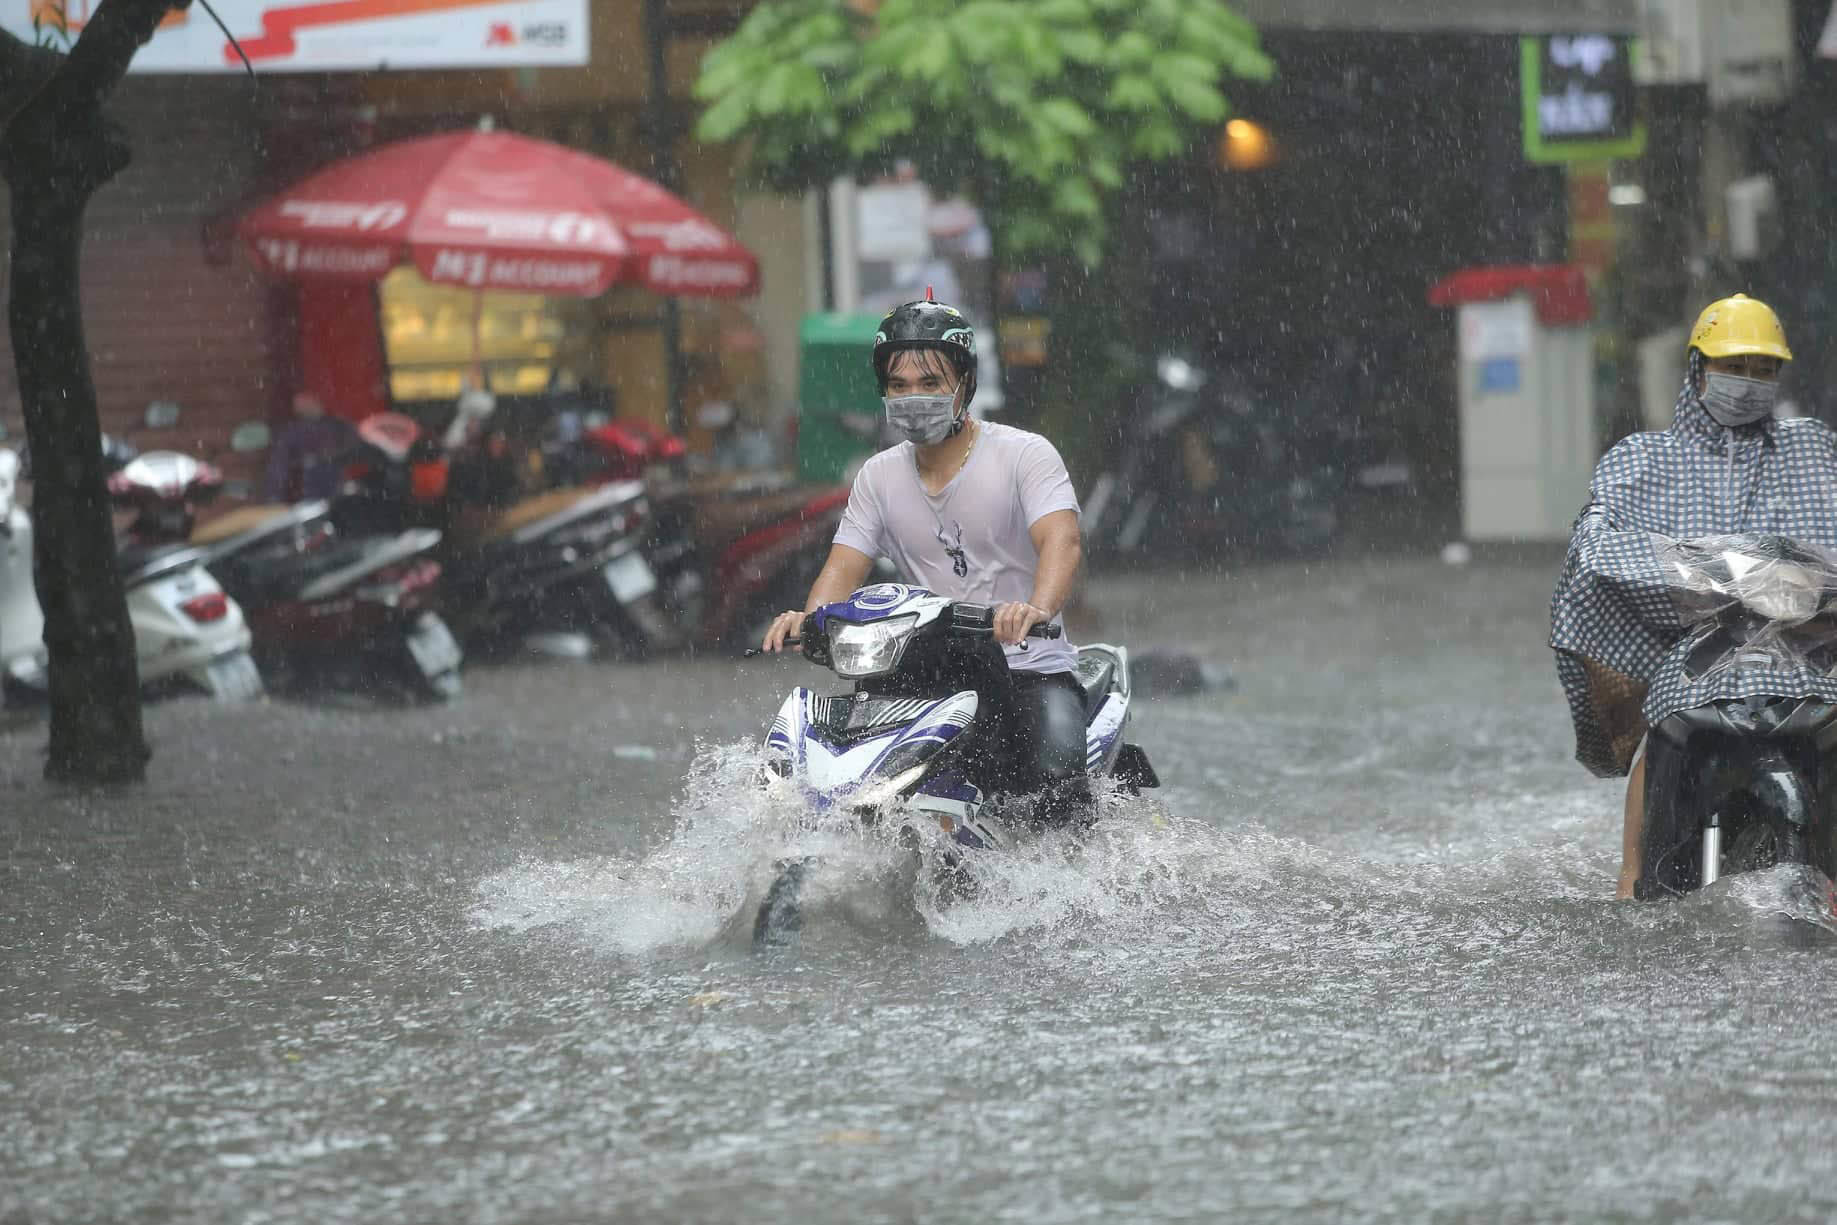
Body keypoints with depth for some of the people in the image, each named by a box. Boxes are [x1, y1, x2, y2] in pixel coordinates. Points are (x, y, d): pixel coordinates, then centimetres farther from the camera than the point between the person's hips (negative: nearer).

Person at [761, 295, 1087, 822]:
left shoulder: (1024, 454, -5)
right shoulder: (879, 476, 11)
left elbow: (1062, 541, -21)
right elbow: (844, 566, 4)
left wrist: (1037, 608, -43)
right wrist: (808, 619, -20)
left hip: (1030, 669, -4)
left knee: (1058, 778, -31)